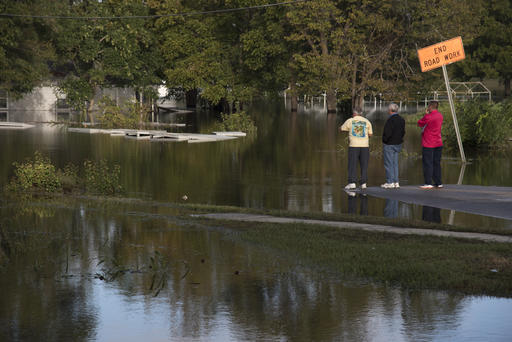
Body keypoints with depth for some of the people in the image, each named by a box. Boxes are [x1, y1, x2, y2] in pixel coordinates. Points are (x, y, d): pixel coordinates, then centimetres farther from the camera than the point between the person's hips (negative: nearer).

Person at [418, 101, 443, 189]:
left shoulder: (428, 117, -17)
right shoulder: (440, 116, 7)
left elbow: (420, 123, -1)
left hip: (428, 144, -7)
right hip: (438, 143, 7)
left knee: (427, 163, -3)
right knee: (436, 163, 12)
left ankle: (428, 183, -5)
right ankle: (438, 182, 13)